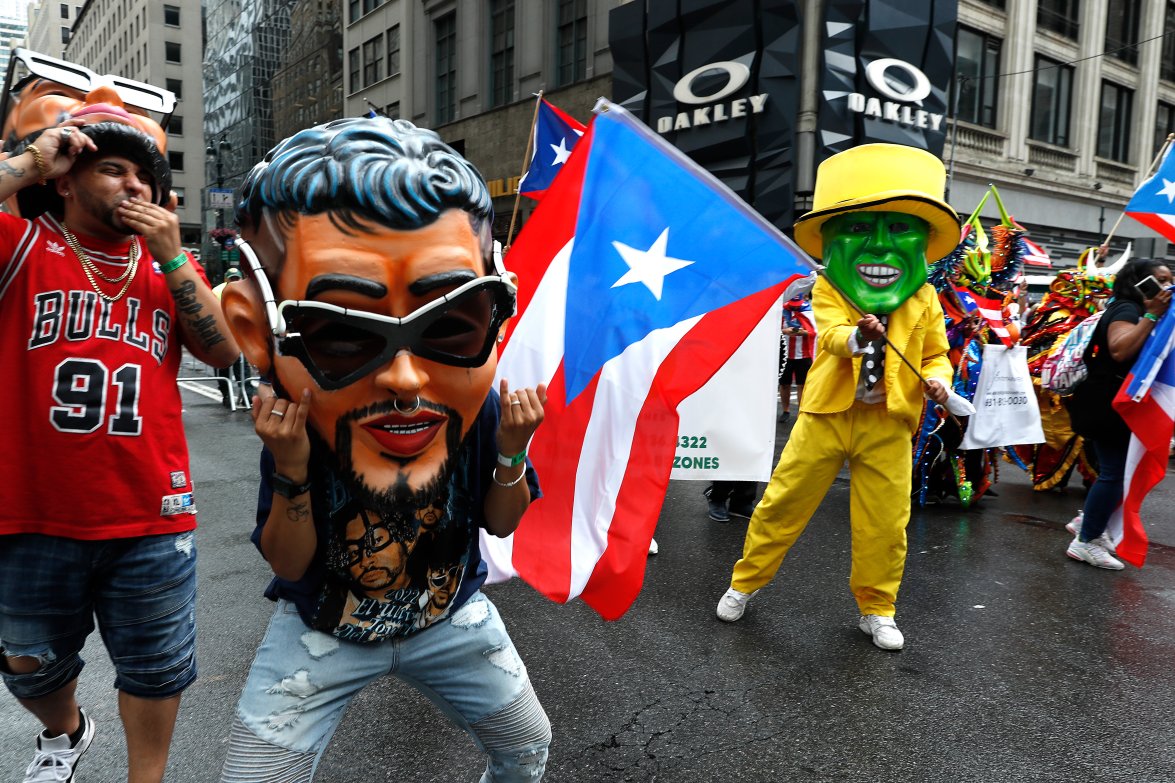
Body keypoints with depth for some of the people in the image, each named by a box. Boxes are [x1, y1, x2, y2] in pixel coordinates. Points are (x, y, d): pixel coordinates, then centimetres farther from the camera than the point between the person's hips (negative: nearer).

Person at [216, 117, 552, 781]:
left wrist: (510, 452, -26)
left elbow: (501, 522, -7)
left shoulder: (480, 405, -21)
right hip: (323, 633, -1)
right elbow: (288, 563, -17)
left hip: (451, 618, 2)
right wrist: (292, 473, -34)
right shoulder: (292, 427, -23)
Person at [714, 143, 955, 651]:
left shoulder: (924, 302, 6)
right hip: (826, 414, -1)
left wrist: (936, 379, -11)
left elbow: (936, 354, 11)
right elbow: (830, 333, -20)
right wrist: (857, 336, -43)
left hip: (888, 424, 2)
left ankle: (876, 609, 28)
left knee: (885, 523, 7)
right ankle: (745, 582, 26)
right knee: (783, 503, 7)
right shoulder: (829, 291, -2)